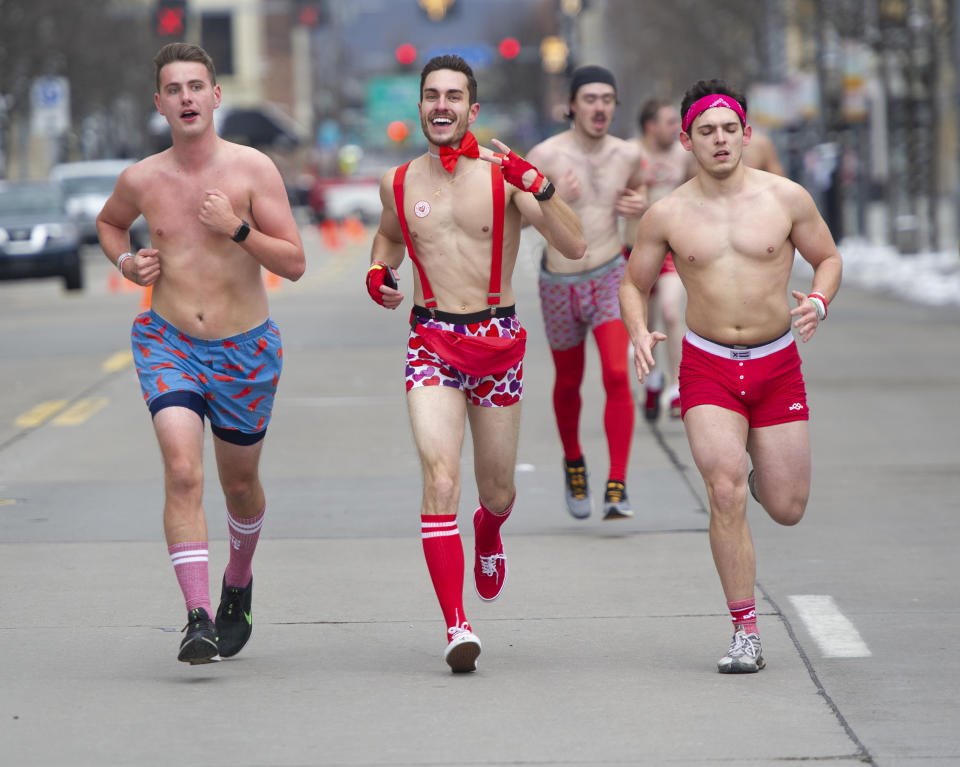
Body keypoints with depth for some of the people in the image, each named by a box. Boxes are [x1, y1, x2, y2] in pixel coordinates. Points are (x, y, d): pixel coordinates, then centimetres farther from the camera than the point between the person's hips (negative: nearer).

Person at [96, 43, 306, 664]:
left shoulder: (253, 169, -9)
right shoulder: (142, 180, -2)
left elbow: (295, 264, -9)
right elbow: (109, 221, 23)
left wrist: (236, 229, -23)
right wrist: (126, 262, 2)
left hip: (245, 350, 0)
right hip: (169, 344, 0)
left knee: (240, 483, 16)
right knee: (183, 472, -20)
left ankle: (239, 583, 46)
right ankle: (199, 619, -26)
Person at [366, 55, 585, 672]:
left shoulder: (505, 174, -6)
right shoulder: (400, 183, 4)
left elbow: (575, 247, -16)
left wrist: (537, 184, -29)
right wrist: (379, 272, 7)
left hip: (498, 340, 0)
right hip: (432, 342, 0)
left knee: (497, 492, 13)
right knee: (440, 478, -19)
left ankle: (488, 539, 52)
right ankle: (457, 626, -21)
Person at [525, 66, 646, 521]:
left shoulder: (627, 155, -3)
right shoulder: (545, 155, -14)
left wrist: (641, 205, -4)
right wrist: (554, 200, -31)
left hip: (610, 278, 1)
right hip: (560, 284, -1)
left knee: (617, 376, -18)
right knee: (568, 383, 16)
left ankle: (617, 488, -18)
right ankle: (573, 463, 44)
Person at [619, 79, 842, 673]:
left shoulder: (786, 198, -4)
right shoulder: (668, 215, -2)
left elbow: (828, 257, 9)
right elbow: (635, 283, 11)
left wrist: (819, 302, -13)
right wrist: (639, 333, -9)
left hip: (777, 364, 1)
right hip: (707, 367, -1)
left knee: (787, 509, 4)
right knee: (726, 494, -18)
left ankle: (759, 466, 42)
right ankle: (746, 633, -8)